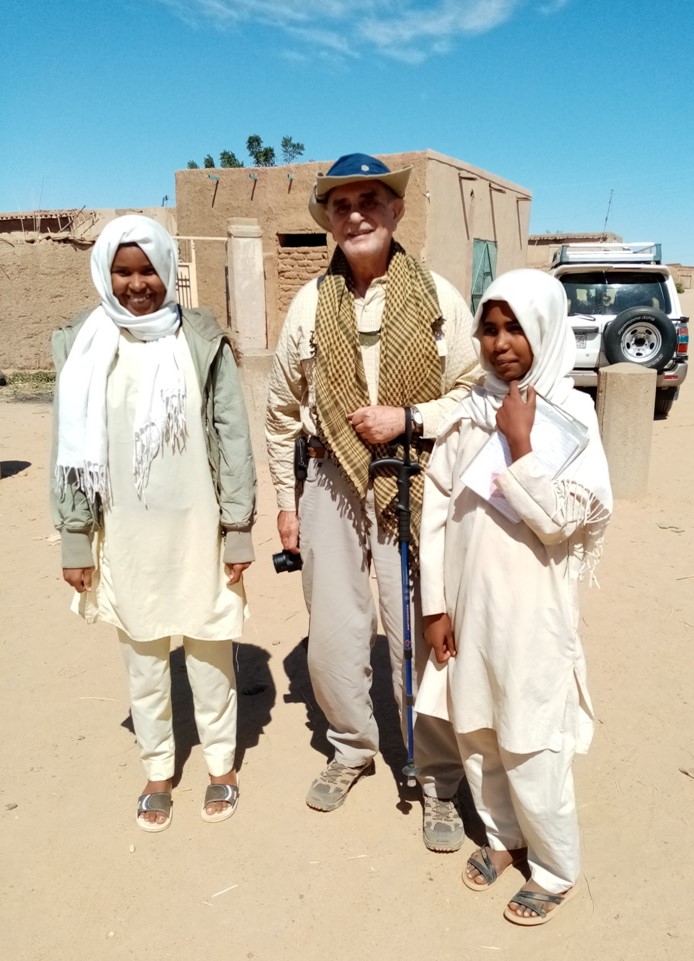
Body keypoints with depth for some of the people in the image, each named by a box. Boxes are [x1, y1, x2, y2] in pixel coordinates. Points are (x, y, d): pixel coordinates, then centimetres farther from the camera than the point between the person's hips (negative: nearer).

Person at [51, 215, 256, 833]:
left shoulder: (204, 342, -4)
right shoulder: (85, 347, -1)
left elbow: (233, 438, -3)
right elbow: (72, 448, 2)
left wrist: (238, 529, -4)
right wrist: (76, 541, 1)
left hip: (197, 526, -1)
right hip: (124, 534, 2)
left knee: (209, 649, 11)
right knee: (142, 655, 14)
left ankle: (221, 762, 33)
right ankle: (158, 770, 34)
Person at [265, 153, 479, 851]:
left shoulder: (438, 298, -3)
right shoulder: (310, 305, 4)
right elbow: (282, 413, 11)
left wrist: (407, 418, -15)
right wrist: (286, 502, 10)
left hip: (415, 484, -2)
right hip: (332, 483, 3)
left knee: (419, 637, 2)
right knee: (331, 637, 11)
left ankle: (438, 780, 23)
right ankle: (352, 748, 37)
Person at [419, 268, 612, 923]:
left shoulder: (571, 417, -10)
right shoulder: (467, 412, 0)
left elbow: (559, 521, -18)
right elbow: (435, 508, 1)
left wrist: (520, 443, -20)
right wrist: (435, 605, 1)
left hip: (530, 613, -4)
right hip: (467, 606, 5)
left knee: (529, 751, 7)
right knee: (476, 736, 18)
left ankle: (556, 871, 31)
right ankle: (502, 836, 43)